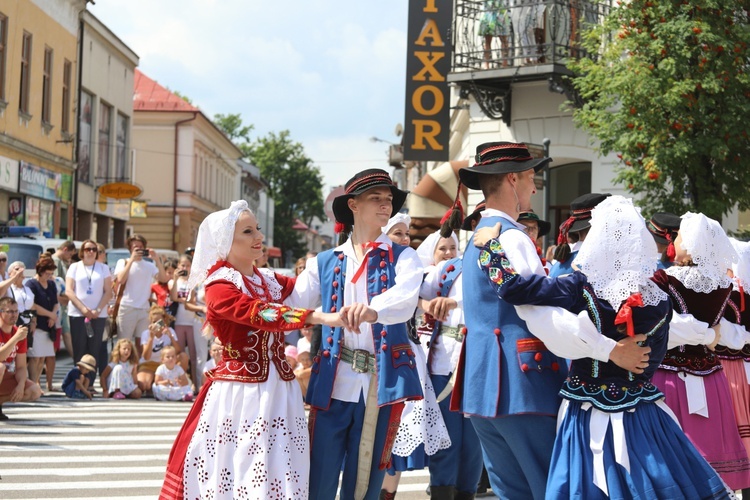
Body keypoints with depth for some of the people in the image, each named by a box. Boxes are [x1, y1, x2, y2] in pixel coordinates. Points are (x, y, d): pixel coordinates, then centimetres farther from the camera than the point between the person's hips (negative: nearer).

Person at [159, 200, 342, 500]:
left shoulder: (268, 280, 12)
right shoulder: (219, 287, -11)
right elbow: (262, 314, -25)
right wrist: (323, 317, -34)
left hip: (279, 389, 6)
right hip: (239, 392, -6)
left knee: (279, 473, 6)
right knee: (232, 470, -1)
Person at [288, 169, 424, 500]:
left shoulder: (403, 258, 5)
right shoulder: (324, 263, 11)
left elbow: (405, 300, -17)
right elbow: (289, 309, 2)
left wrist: (372, 309, -40)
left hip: (382, 383, -1)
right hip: (332, 383, 1)